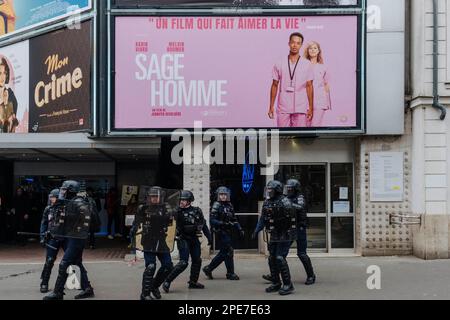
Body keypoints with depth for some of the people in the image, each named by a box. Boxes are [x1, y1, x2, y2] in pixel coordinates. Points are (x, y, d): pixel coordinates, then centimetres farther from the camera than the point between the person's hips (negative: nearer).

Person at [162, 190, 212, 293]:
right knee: (183, 262, -14)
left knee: (197, 261, 11)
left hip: (194, 239, 5)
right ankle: (167, 281, -8)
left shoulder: (197, 211, 3)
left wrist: (209, 237, 13)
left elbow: (204, 225, 11)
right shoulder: (178, 211, -7)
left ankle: (193, 282, 25)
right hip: (183, 239, -5)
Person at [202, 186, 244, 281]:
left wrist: (240, 229, 9)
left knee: (223, 252, 12)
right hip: (221, 232, -8)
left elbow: (234, 219, 18)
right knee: (229, 251, -6)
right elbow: (212, 220, -16)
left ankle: (208, 268, 23)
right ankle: (230, 273, 5)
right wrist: (224, 223, -26)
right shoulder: (216, 206, -9)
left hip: (228, 232, 8)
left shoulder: (229, 205, 12)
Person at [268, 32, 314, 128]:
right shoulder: (279, 64, 5)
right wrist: (271, 106, 4)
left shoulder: (307, 64, 3)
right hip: (283, 109, 1)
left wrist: (311, 107, 0)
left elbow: (309, 86, 4)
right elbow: (275, 86, 8)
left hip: (301, 109, 0)